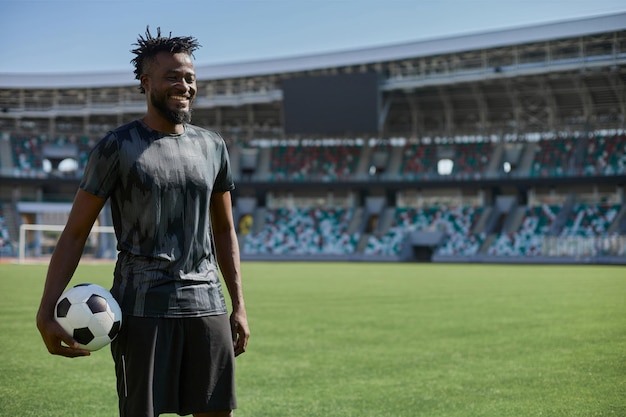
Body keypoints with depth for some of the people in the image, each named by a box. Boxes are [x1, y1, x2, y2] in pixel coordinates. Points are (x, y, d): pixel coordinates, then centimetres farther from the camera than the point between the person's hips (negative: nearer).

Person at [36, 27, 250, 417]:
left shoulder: (212, 146, 11)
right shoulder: (118, 147, -3)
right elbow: (75, 233, -3)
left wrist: (239, 305, 12)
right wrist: (46, 313, -12)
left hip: (206, 302, 4)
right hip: (143, 308, -4)